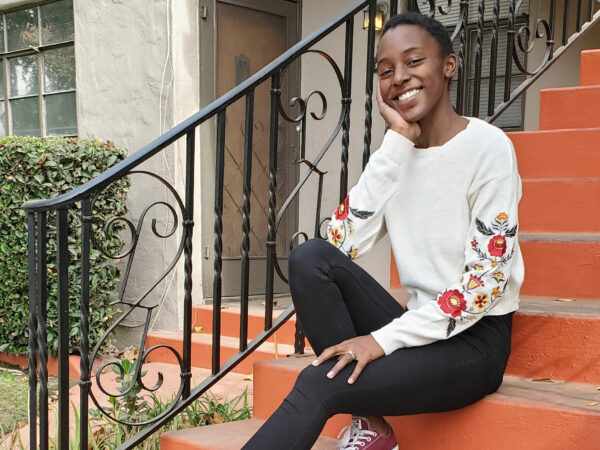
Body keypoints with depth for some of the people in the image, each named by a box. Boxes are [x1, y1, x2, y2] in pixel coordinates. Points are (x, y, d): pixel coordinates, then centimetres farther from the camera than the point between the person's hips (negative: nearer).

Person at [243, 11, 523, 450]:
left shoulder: (488, 146, -11)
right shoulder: (400, 152, 7)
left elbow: (487, 280, -17)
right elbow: (340, 244, -7)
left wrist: (384, 339, -21)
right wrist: (398, 141, -10)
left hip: (475, 338, -6)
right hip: (420, 326, 6)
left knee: (318, 384, -26)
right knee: (310, 257, -18)